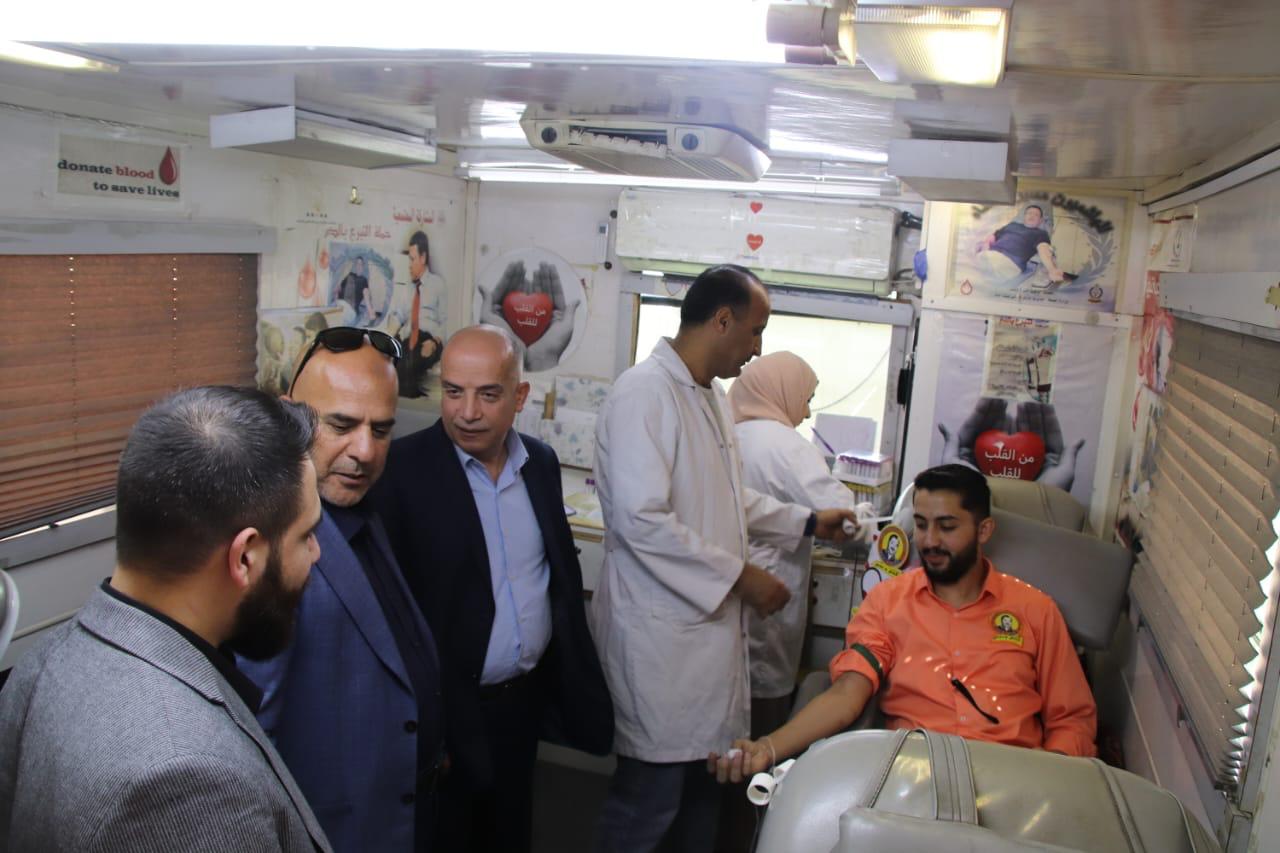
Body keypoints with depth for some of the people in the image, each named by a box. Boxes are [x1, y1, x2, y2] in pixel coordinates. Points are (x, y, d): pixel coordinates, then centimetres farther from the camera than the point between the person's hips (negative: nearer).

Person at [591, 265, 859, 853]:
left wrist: (808, 523, 19)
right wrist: (740, 577, -18)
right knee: (651, 792, 4)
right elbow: (641, 521, -24)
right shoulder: (644, 394, -17)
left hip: (708, 622, 9)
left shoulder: (711, 396, 12)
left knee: (703, 780, 19)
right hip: (659, 632, -9)